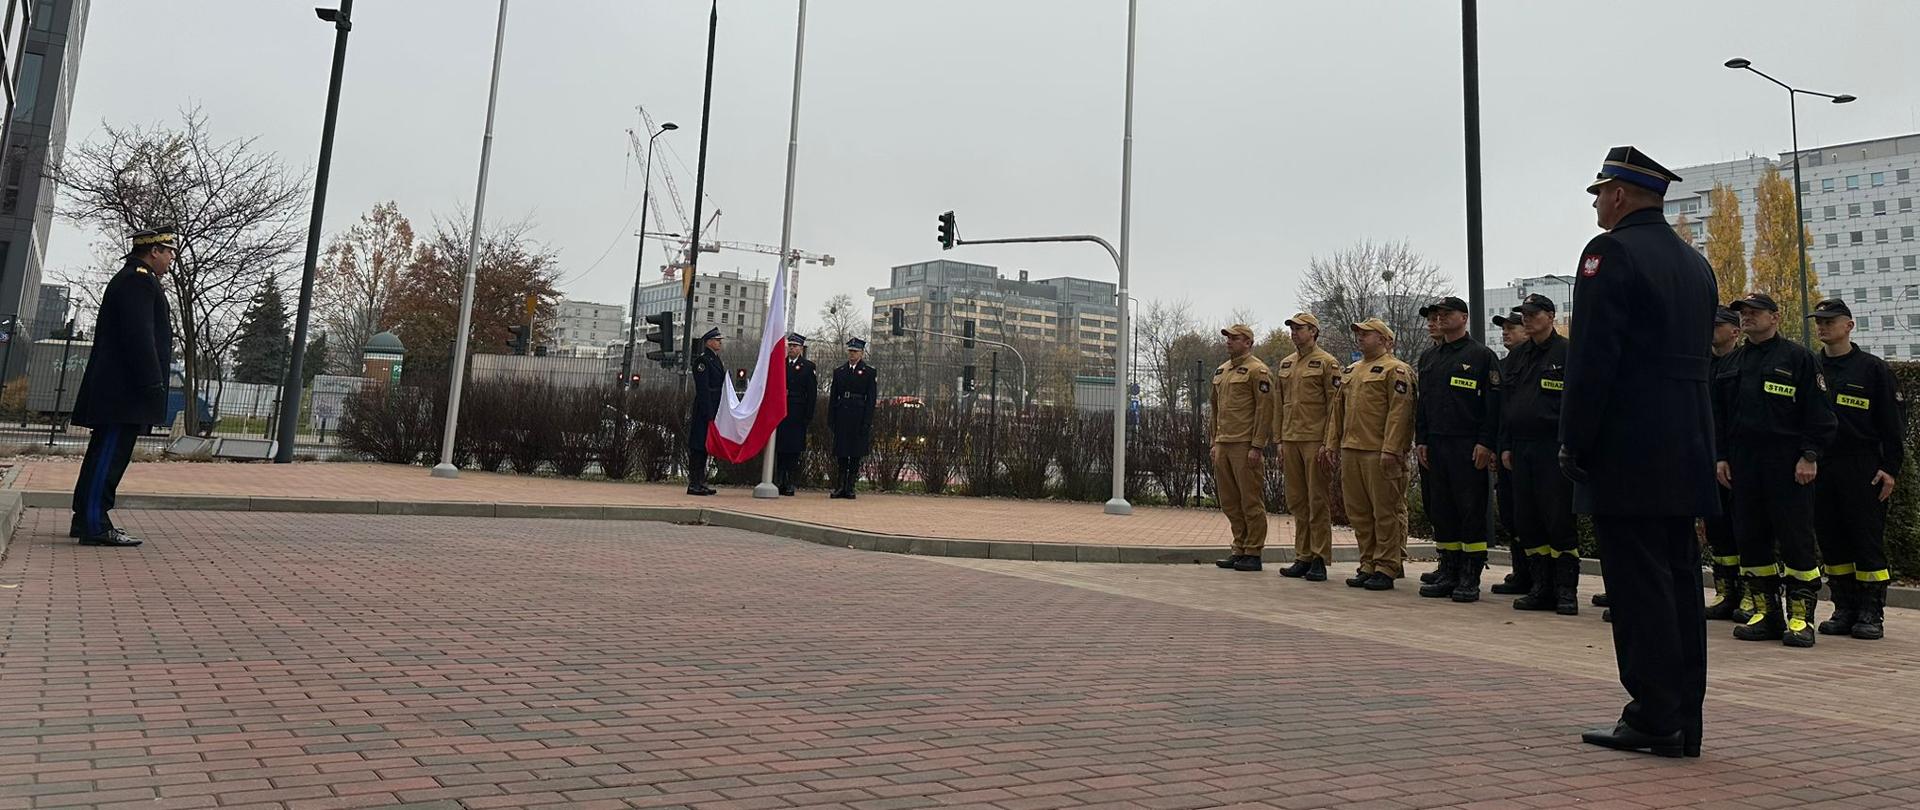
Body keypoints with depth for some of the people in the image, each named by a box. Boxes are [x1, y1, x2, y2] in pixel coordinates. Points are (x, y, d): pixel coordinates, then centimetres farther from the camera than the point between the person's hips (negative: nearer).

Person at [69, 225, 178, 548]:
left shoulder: (131, 278, 23)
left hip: (114, 390, 11)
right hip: (125, 389, -11)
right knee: (110, 454, -9)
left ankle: (86, 519, 21)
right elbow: (140, 337, -20)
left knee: (105, 454, 14)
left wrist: (151, 384, 22)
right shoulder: (139, 279, -11)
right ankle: (95, 526, -8)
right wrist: (153, 384, -21)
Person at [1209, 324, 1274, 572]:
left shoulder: (1257, 370, -7)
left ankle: (1253, 554, 6)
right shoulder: (1221, 371, 17)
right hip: (1223, 446, 8)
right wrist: (1214, 442, 18)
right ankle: (1240, 549, 21)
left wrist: (1257, 446, -17)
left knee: (1251, 500, -1)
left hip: (1245, 446, -8)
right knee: (1229, 502, 11)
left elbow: (1265, 409, -13)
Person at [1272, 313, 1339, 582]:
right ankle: (1303, 557, 16)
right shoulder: (1284, 365, 15)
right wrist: (1279, 441, 12)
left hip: (1316, 442, -6)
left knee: (1318, 502, -2)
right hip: (1290, 441, 6)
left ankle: (1320, 560, 4)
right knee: (1297, 502, 9)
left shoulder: (1327, 363, -4)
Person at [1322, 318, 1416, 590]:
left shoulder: (1395, 369, -5)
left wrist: (1390, 449, -20)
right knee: (1358, 512, 10)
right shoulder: (1350, 371, 19)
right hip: (1350, 452, 8)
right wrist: (1331, 443, 14)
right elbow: (1337, 410, 21)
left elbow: (1399, 412, -14)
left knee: (1385, 511, -2)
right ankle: (1368, 565, 19)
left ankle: (1386, 568, 5)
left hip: (1380, 454, -8)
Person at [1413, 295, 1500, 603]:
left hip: (1469, 449, -6)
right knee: (1440, 510, 8)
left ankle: (1470, 578, 5)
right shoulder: (1429, 357, 16)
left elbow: (1493, 404, -6)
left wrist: (1486, 444, -13)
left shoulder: (1482, 355, -1)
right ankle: (1448, 573, 16)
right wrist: (1421, 441, 8)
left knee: (1472, 511, -2)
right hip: (1434, 447, 6)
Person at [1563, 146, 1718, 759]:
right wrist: (1690, 436, 20)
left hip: (1627, 455, -9)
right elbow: (1697, 358, 18)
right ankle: (1683, 721, 20)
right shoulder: (1694, 262, 17)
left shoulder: (1611, 252, -10)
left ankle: (1654, 720, 3)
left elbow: (1591, 359, -17)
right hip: (1687, 451, 9)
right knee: (1679, 582, 12)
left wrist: (1573, 444, -11)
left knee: (1639, 587, -3)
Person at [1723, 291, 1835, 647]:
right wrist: (1722, 456, 10)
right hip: (1744, 464, 5)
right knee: (1750, 538, 5)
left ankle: (1800, 617, 3)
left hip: (1788, 464, -5)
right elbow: (1724, 414, 18)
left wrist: (1810, 456, -11)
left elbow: (1819, 412, -3)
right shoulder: (1737, 362, 16)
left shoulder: (1798, 357, 1)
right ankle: (1765, 612, 13)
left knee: (1795, 538, -4)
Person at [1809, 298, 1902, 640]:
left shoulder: (1873, 368, 3)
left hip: (1862, 470, -3)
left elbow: (1894, 422, 1)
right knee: (1831, 541, 6)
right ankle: (1845, 610, 15)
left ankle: (1871, 614, 6)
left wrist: (1891, 468, -6)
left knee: (1868, 541, -2)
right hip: (1819, 468, 3)